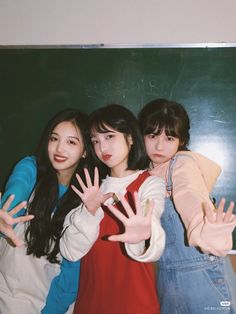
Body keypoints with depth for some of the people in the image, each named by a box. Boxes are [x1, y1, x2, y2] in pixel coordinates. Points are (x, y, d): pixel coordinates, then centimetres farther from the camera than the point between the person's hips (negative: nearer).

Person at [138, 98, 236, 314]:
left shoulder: (183, 162, -13)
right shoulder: (149, 171, 6)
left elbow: (190, 197, -35)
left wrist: (202, 232, -53)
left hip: (198, 274, -6)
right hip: (166, 275, 6)